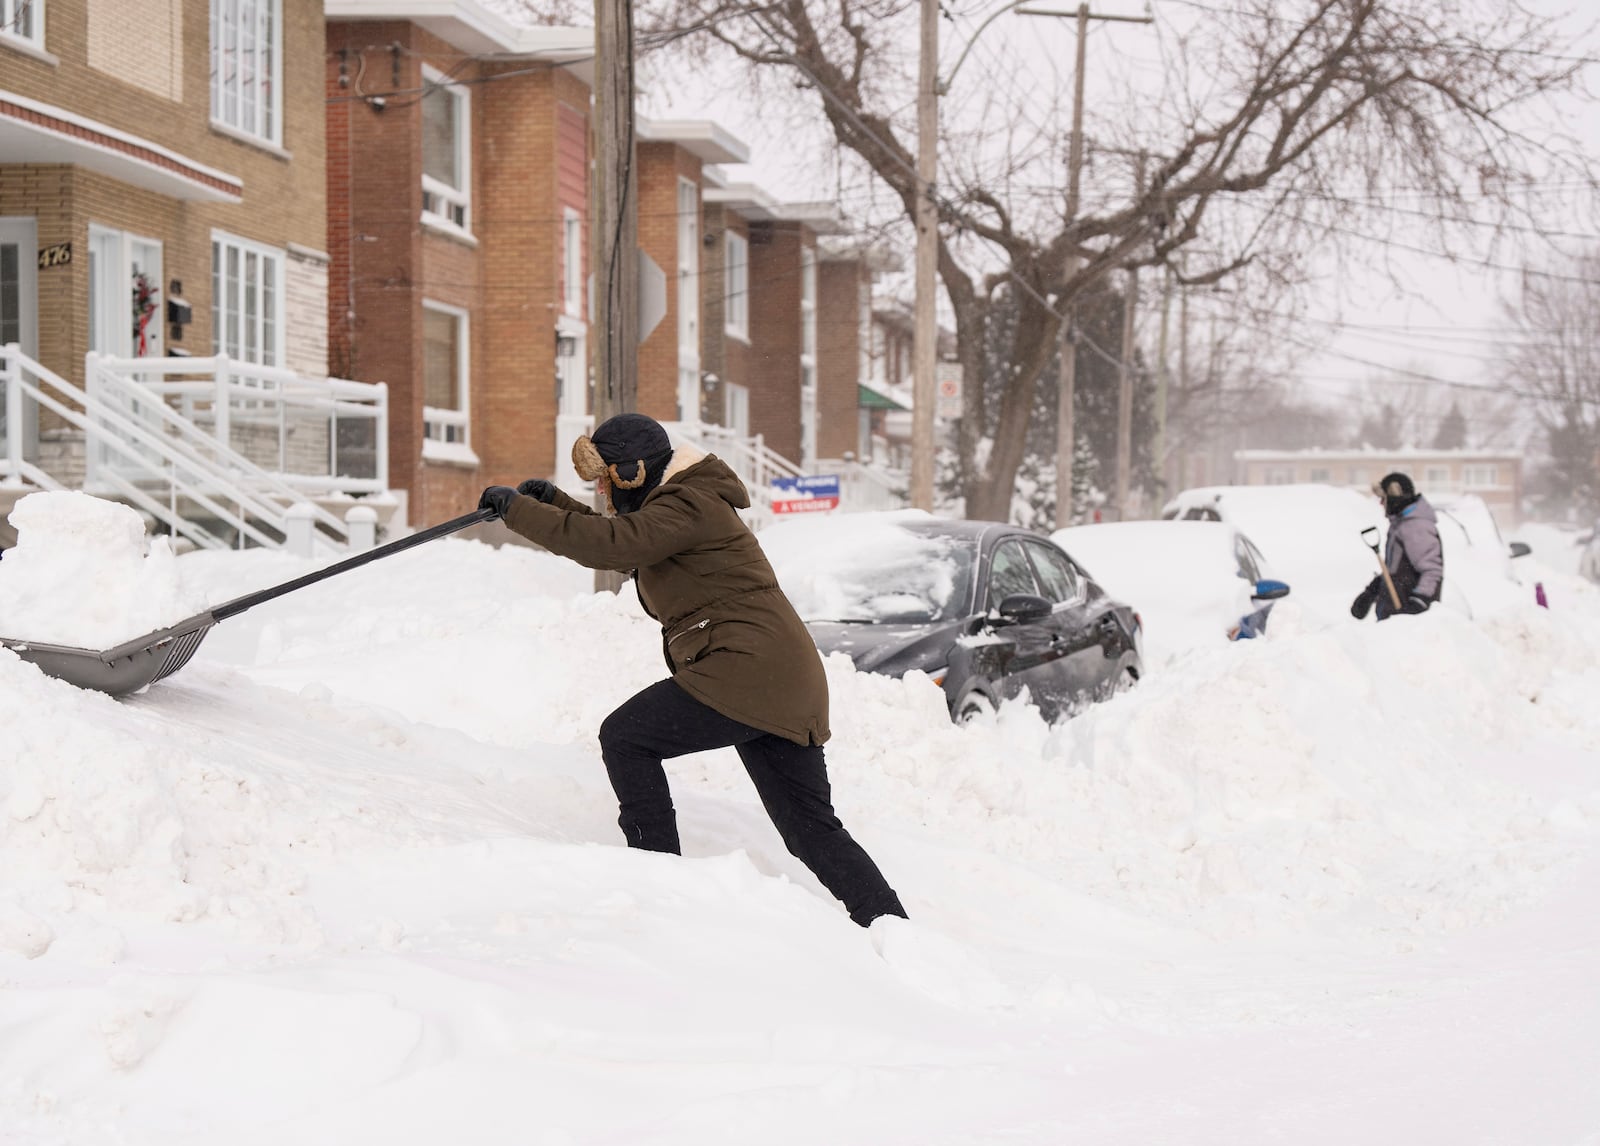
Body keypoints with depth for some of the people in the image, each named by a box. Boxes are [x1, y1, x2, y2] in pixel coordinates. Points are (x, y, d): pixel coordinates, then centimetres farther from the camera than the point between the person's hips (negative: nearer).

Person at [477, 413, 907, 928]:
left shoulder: (687, 507, -10)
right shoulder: (671, 508, 22)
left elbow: (611, 543, -23)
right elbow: (614, 547, 35)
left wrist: (517, 510, -17)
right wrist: (553, 502, 20)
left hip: (745, 670, -10)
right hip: (783, 683, 10)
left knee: (624, 737, -2)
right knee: (812, 830, 9)